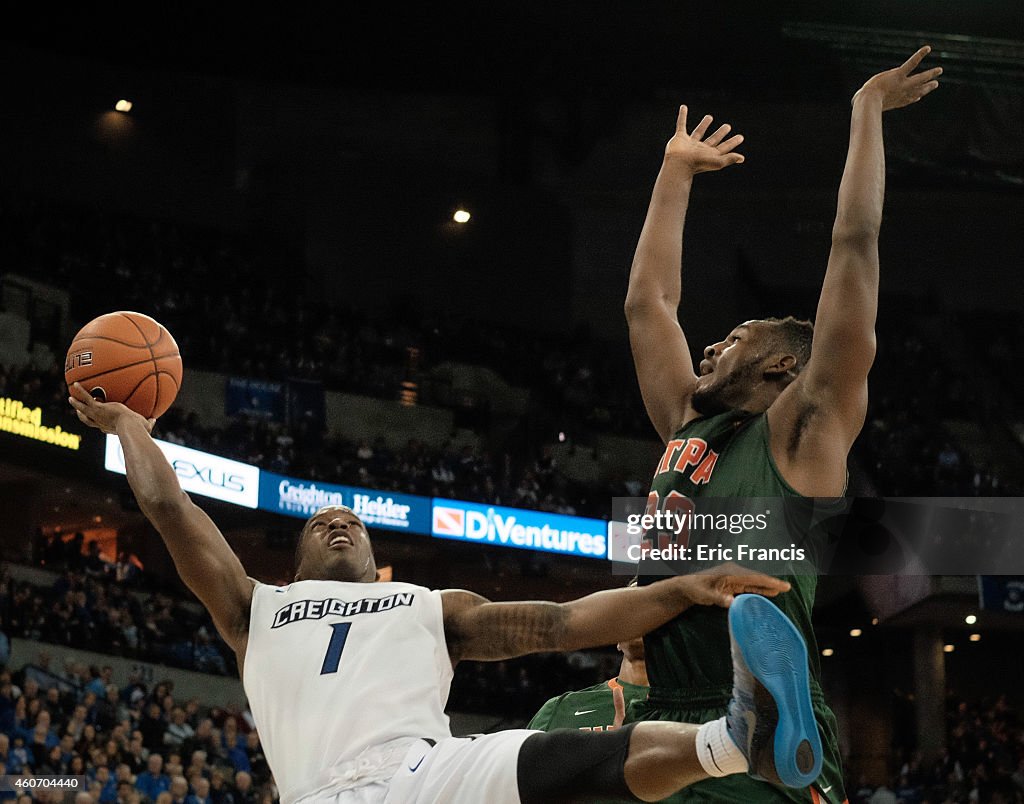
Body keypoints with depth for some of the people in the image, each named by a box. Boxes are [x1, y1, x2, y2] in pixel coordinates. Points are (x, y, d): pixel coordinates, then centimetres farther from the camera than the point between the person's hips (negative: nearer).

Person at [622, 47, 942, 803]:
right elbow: (647, 301, 31)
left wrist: (867, 109, 8)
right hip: (659, 728, 6)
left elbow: (855, 242, 2)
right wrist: (676, 173, 37)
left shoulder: (803, 427, 5)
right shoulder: (687, 425, 22)